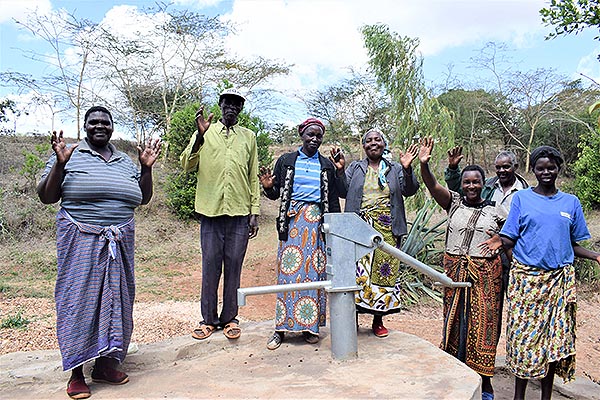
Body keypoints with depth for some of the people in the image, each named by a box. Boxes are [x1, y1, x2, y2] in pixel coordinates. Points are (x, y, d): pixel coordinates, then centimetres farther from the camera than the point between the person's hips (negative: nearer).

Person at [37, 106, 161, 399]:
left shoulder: (126, 162, 14)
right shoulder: (69, 155, 1)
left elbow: (143, 199, 16)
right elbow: (46, 197, -1)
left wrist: (147, 168, 4)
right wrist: (59, 165, -14)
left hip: (119, 242, 5)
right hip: (81, 241, -4)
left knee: (115, 297, 8)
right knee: (78, 298, 0)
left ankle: (105, 364, 23)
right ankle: (76, 372, 13)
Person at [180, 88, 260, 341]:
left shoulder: (248, 137, 13)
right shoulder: (205, 132, 9)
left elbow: (253, 178, 13)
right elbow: (187, 166, -1)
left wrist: (255, 212, 6)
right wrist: (200, 136, -16)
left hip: (239, 213, 1)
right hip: (211, 210, -1)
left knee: (233, 266, 6)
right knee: (210, 266, 5)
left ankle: (229, 318, 18)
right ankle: (208, 318, 18)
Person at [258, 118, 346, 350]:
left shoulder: (327, 165, 14)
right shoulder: (286, 161, 12)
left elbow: (342, 194, 8)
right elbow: (275, 194, 13)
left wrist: (340, 171, -3)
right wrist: (268, 187, -8)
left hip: (318, 221, 1)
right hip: (292, 219, -1)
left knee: (315, 272, 1)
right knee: (288, 271, -4)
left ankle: (310, 326, 11)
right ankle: (281, 327, 4)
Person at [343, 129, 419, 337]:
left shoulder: (395, 169, 13)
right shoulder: (355, 168, 14)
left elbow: (409, 190, 1)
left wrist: (407, 169, -14)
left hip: (386, 229, 1)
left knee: (384, 271, 4)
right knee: (357, 270, -3)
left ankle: (378, 321, 17)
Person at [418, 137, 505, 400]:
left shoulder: (495, 212, 4)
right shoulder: (454, 203, 3)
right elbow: (433, 187, -13)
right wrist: (424, 164, -29)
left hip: (485, 273, -1)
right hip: (455, 270, 1)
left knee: (482, 323, 3)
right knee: (454, 319, 9)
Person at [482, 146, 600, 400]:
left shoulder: (571, 202, 10)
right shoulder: (521, 198, 3)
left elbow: (573, 245, 12)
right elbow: (510, 238, 0)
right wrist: (500, 242, -22)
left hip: (559, 279, 2)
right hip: (526, 277, -2)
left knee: (556, 336, 6)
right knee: (524, 335, 0)